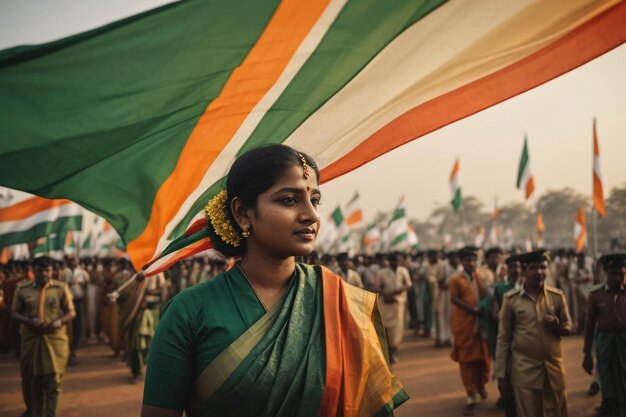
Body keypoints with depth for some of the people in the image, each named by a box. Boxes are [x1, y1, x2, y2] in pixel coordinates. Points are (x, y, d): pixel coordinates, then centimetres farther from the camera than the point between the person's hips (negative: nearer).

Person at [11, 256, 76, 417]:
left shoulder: (61, 288, -4)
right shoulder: (22, 290, -1)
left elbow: (71, 312, 0)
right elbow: (15, 313, 5)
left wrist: (58, 322, -20)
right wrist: (28, 321, -15)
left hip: (55, 339, -2)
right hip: (31, 338, 2)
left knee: (53, 380, 0)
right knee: (29, 377, 16)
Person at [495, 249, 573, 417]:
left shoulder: (557, 296, 1)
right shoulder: (511, 299, -5)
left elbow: (569, 328, 12)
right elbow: (503, 339, -1)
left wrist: (557, 326, -13)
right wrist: (501, 375, -2)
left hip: (554, 368, 2)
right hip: (524, 370, -2)